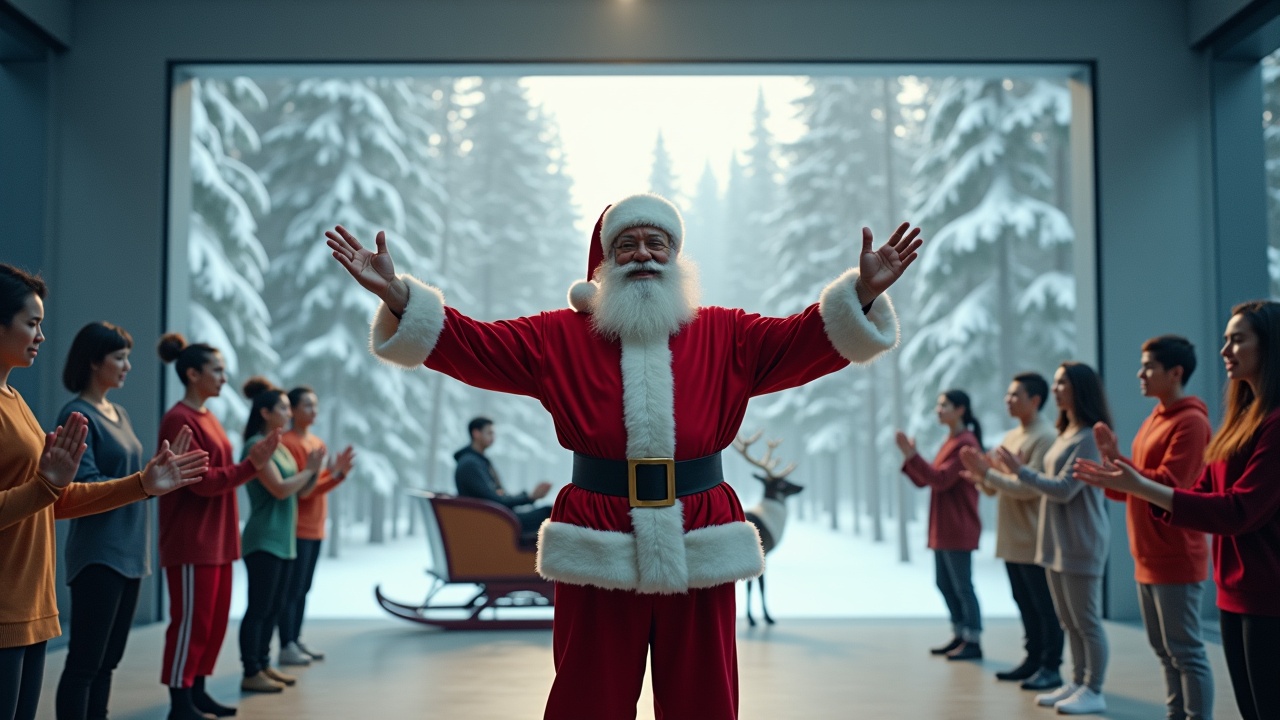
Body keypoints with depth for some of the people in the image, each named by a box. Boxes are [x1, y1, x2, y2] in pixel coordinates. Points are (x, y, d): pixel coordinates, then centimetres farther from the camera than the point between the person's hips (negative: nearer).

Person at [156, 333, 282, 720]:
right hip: (191, 541, -9)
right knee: (190, 621, -3)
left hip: (218, 538, 9)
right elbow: (202, 481, -18)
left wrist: (252, 462, 0)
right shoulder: (179, 420, -14)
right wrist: (251, 465, -19)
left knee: (216, 619, 12)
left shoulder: (208, 417, 14)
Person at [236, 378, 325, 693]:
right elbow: (280, 489, -19)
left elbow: (298, 489, 17)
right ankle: (251, 673, 0)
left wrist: (313, 471, 1)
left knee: (274, 607, 12)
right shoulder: (256, 445, -13)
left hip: (284, 539, 9)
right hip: (264, 540, -9)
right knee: (259, 607, -5)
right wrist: (308, 470, -7)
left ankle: (263, 664, 20)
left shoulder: (280, 447, 14)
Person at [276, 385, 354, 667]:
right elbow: (303, 490, -16)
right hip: (297, 528, -8)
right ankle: (286, 647, 0)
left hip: (314, 528, 8)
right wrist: (335, 473, -21)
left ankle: (296, 640, 19)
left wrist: (339, 471, -4)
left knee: (303, 588, 12)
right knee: (292, 589, -4)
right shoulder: (288, 443, -13)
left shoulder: (317, 442, 12)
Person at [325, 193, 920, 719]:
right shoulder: (560, 337, 7)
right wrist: (397, 296, -11)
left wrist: (862, 293, -17)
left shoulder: (727, 337, 9)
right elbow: (473, 346, 2)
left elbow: (804, 340, 0)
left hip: (699, 555, 1)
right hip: (598, 558, 0)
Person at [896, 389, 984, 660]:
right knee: (944, 583, 13)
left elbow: (941, 480, -20)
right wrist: (908, 458, -1)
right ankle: (959, 635, 22)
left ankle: (974, 642, 3)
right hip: (942, 529, 9)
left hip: (958, 529, -9)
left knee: (962, 586, -4)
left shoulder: (966, 443, -13)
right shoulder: (950, 442, 16)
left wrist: (912, 455, -21)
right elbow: (924, 481, 13)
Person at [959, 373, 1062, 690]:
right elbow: (995, 487, 15)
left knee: (1045, 605, -1)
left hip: (1035, 541, -8)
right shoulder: (1010, 437, 14)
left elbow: (1028, 488, -20)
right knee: (1025, 603, 14)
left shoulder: (1045, 438, -12)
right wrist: (981, 477, -6)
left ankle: (1051, 668, 5)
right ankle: (1033, 659, 22)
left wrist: (987, 473, -20)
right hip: (1012, 540, 8)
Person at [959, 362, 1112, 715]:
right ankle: (1077, 683, 21)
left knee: (1086, 620, -2)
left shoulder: (1090, 437, -14)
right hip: (1057, 541, 9)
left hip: (1080, 542, -9)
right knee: (1069, 621, 14)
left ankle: (1094, 691, 6)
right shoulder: (1065, 434, 14)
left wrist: (1020, 471, -14)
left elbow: (1065, 489, -18)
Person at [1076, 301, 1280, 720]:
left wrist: (1144, 488, -21)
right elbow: (1202, 494, 12)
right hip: (1236, 593, 9)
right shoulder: (1241, 418, 14)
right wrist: (1128, 478, 2)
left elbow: (1241, 511, -20)